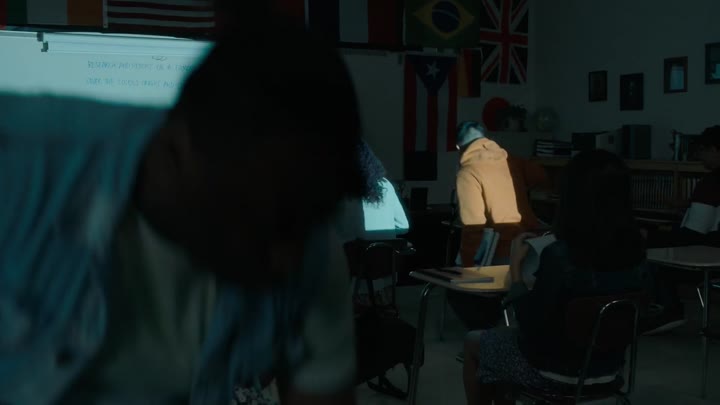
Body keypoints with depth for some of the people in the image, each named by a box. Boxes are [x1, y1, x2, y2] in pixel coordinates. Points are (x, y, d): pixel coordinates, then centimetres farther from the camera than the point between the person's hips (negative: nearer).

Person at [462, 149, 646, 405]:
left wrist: (515, 267, -11)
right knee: (506, 336, 30)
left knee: (473, 342, 20)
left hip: (559, 370, -6)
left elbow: (530, 324, -21)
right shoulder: (635, 250, -9)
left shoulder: (560, 255, -29)